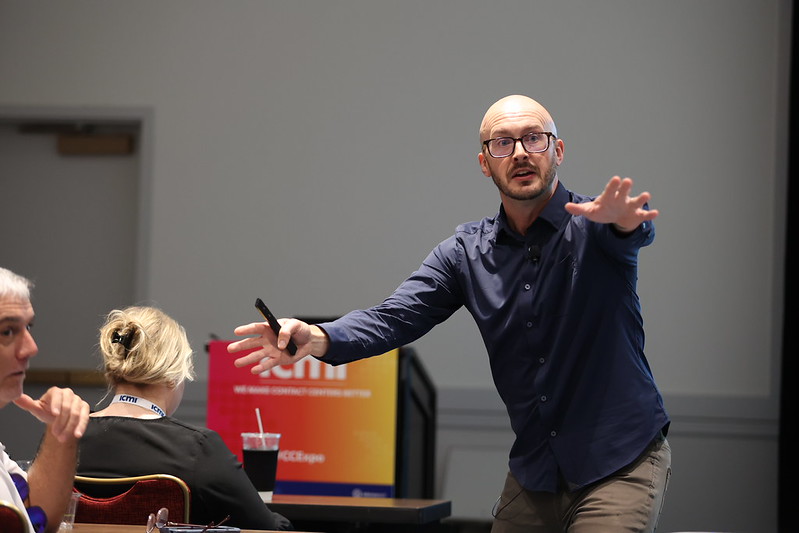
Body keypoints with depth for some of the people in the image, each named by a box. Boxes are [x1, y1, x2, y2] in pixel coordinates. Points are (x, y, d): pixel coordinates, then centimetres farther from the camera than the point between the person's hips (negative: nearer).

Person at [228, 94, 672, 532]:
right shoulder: (465, 253, 3)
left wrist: (623, 220, -58)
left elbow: (634, 228, -31)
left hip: (622, 461, -4)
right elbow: (395, 317, -7)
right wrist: (317, 339, -27)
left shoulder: (593, 225, -8)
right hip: (535, 468, 4)